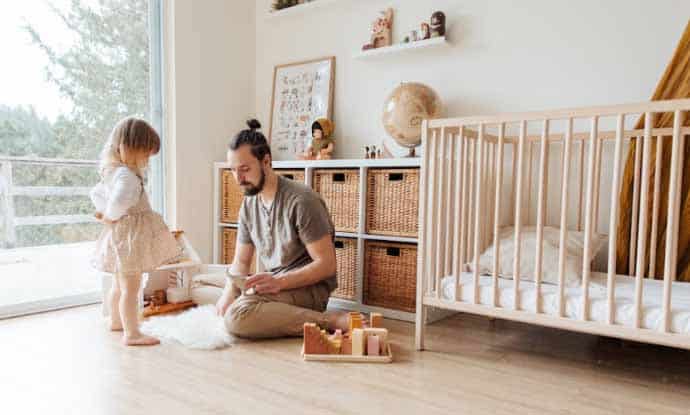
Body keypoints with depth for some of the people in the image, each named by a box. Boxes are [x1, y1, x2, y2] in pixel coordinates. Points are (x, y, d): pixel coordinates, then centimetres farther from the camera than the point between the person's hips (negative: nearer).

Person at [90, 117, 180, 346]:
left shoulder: (111, 172, 11)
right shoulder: (126, 175, -22)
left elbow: (96, 193, 25)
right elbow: (119, 201, -38)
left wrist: (104, 212, 12)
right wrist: (110, 217, -19)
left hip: (121, 236, 11)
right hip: (128, 237, -11)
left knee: (119, 284, 24)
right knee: (130, 287, -6)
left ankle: (116, 321, 40)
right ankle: (132, 333, -1)